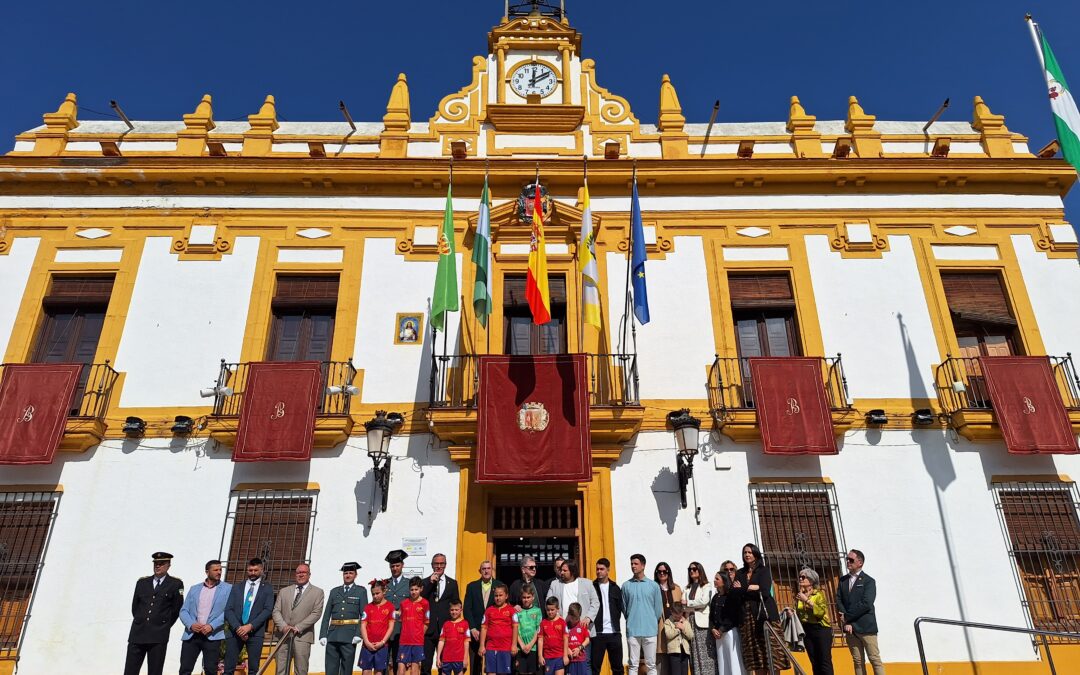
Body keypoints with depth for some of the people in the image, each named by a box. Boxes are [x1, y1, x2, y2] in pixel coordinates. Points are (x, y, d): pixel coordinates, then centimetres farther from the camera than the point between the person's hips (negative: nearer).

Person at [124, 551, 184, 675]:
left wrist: (164, 626, 7)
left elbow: (177, 609, 4)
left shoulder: (175, 584, 1)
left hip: (158, 636, -3)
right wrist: (140, 623, 14)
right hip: (137, 634, 3)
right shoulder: (142, 582, 11)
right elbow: (134, 606, 19)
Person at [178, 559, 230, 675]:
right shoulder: (194, 589, 15)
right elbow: (184, 611, 8)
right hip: (191, 635, 3)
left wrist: (212, 626, -15)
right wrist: (191, 625, -10)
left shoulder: (228, 588, 4)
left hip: (212, 636, -3)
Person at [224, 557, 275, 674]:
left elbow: (268, 610, -2)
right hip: (235, 631, 2)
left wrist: (250, 626, -14)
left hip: (255, 632, -2)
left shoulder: (267, 589, 9)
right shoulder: (236, 587, 15)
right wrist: (237, 627, -10)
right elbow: (228, 610, 5)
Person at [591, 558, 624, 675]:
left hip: (614, 632, 3)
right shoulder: (591, 587, 1)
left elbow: (620, 608, 11)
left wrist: (615, 623, 1)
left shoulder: (615, 588, 10)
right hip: (597, 633, -2)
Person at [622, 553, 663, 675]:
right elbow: (624, 607, 9)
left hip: (650, 630, 0)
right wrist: (631, 620, 11)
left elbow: (659, 609, 8)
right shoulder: (626, 586, 3)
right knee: (633, 665, 4)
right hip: (632, 631, 0)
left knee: (651, 665, 5)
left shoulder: (654, 585, 3)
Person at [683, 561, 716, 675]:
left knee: (705, 652, -7)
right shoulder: (687, 588, 20)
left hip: (702, 622, -4)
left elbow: (704, 601, -8)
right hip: (690, 622, 4)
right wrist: (696, 606, -8)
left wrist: (688, 603, -1)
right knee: (694, 652, 0)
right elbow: (683, 605, 9)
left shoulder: (707, 586, 7)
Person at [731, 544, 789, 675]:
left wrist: (743, 589, -1)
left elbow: (764, 591, -8)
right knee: (756, 655, -2)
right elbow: (733, 592, 3)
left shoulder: (764, 570, 7)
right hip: (747, 617, 3)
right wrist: (753, 588, -8)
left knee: (771, 651, -7)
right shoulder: (740, 573, 18)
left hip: (765, 614, -3)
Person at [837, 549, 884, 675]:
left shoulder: (869, 581, -3)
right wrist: (846, 622, -8)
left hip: (866, 627, -4)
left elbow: (866, 604, -14)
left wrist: (847, 616, -11)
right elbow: (839, 601, 5)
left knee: (875, 660, -3)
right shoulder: (843, 580, 12)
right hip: (850, 628, 4)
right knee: (858, 661, 7)